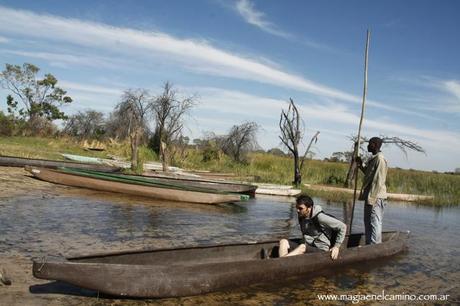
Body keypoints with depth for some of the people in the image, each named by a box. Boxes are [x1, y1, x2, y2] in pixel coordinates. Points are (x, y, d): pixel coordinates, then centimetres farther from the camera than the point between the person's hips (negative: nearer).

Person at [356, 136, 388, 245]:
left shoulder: (380, 159, -15)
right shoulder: (373, 159, 16)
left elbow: (378, 181, -20)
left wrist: (371, 198, -22)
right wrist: (361, 166, 16)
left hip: (375, 197, -10)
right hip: (370, 196, 10)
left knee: (374, 223, -6)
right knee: (368, 222, 16)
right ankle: (369, 245, 26)